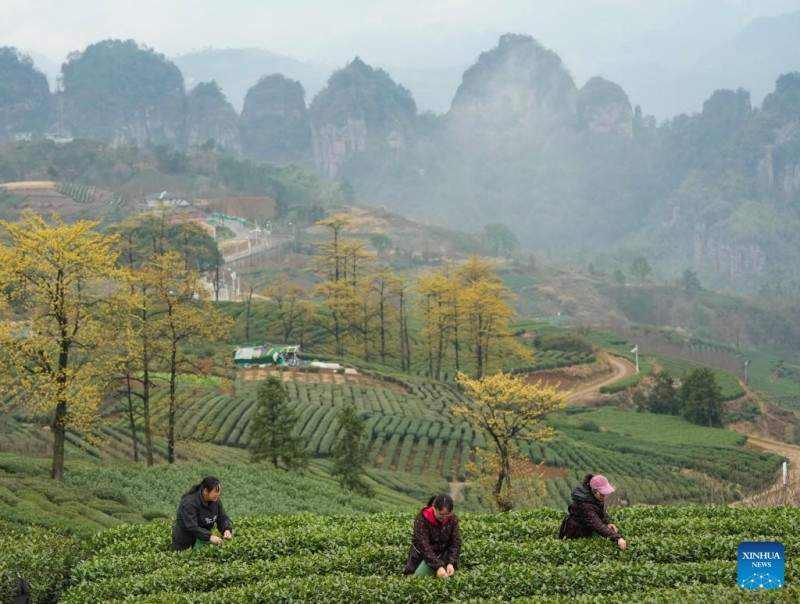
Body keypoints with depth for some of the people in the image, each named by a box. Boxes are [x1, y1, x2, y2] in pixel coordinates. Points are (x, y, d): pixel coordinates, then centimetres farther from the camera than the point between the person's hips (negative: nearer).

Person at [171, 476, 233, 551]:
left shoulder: (215, 501, -3)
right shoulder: (189, 503, -25)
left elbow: (223, 518, -1)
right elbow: (191, 527, -33)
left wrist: (227, 530, -23)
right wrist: (209, 537, -42)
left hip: (202, 539, 6)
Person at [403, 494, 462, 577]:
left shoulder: (453, 519, -16)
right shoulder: (422, 519, -27)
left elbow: (455, 543, -15)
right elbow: (424, 546, -33)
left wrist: (451, 563, -33)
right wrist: (438, 566, -43)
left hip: (442, 554, 2)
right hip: (421, 554, -2)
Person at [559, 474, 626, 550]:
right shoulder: (584, 505, -35)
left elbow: (601, 512, 10)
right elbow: (597, 525, -45)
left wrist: (608, 523, -12)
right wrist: (617, 538, -54)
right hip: (576, 537, -8)